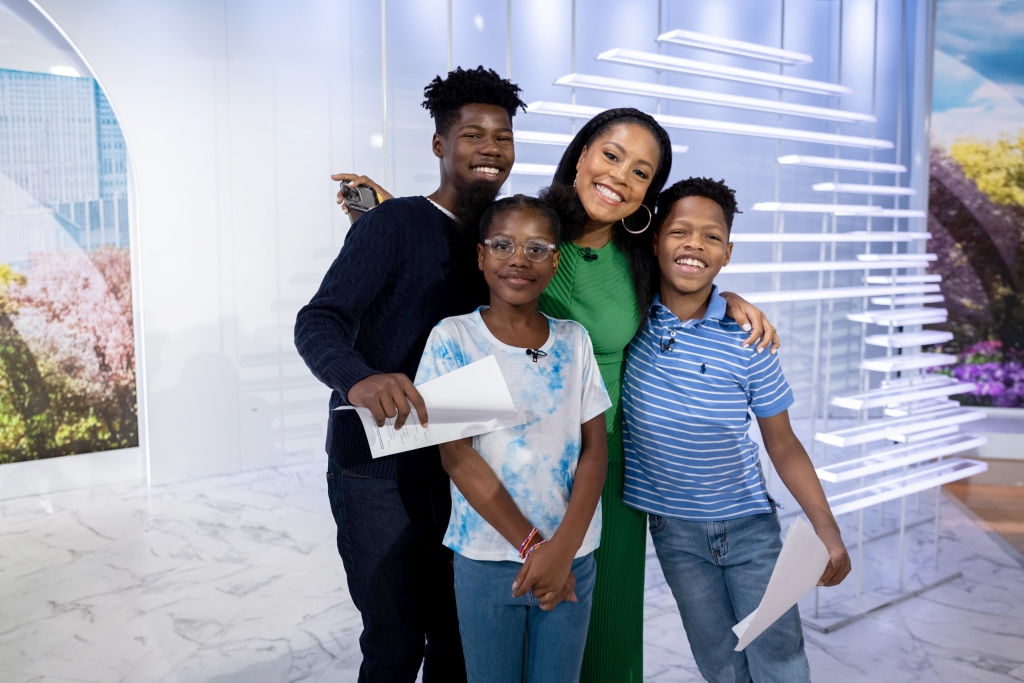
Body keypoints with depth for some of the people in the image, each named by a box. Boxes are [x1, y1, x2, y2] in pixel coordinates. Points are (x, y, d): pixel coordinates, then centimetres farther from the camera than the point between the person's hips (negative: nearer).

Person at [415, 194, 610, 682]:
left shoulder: (574, 340, 1)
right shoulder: (452, 338, -7)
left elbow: (594, 448, -1)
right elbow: (456, 455, -11)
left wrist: (564, 546, -13)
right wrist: (530, 545, -13)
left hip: (572, 555, 2)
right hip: (485, 557, -2)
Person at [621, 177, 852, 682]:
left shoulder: (747, 339, -11)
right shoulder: (630, 316, -9)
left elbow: (782, 444, -4)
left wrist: (826, 529, -9)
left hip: (748, 522, 0)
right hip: (674, 529, 1)